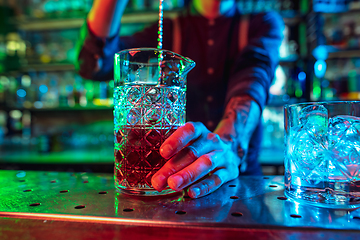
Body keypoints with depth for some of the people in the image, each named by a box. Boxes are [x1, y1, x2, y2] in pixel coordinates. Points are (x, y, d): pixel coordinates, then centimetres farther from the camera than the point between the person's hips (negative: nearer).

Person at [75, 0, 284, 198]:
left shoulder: (265, 23, 5)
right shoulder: (169, 30, 6)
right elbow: (95, 63, -7)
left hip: (239, 173, 0)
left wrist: (229, 145, -35)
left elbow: (254, 77, -17)